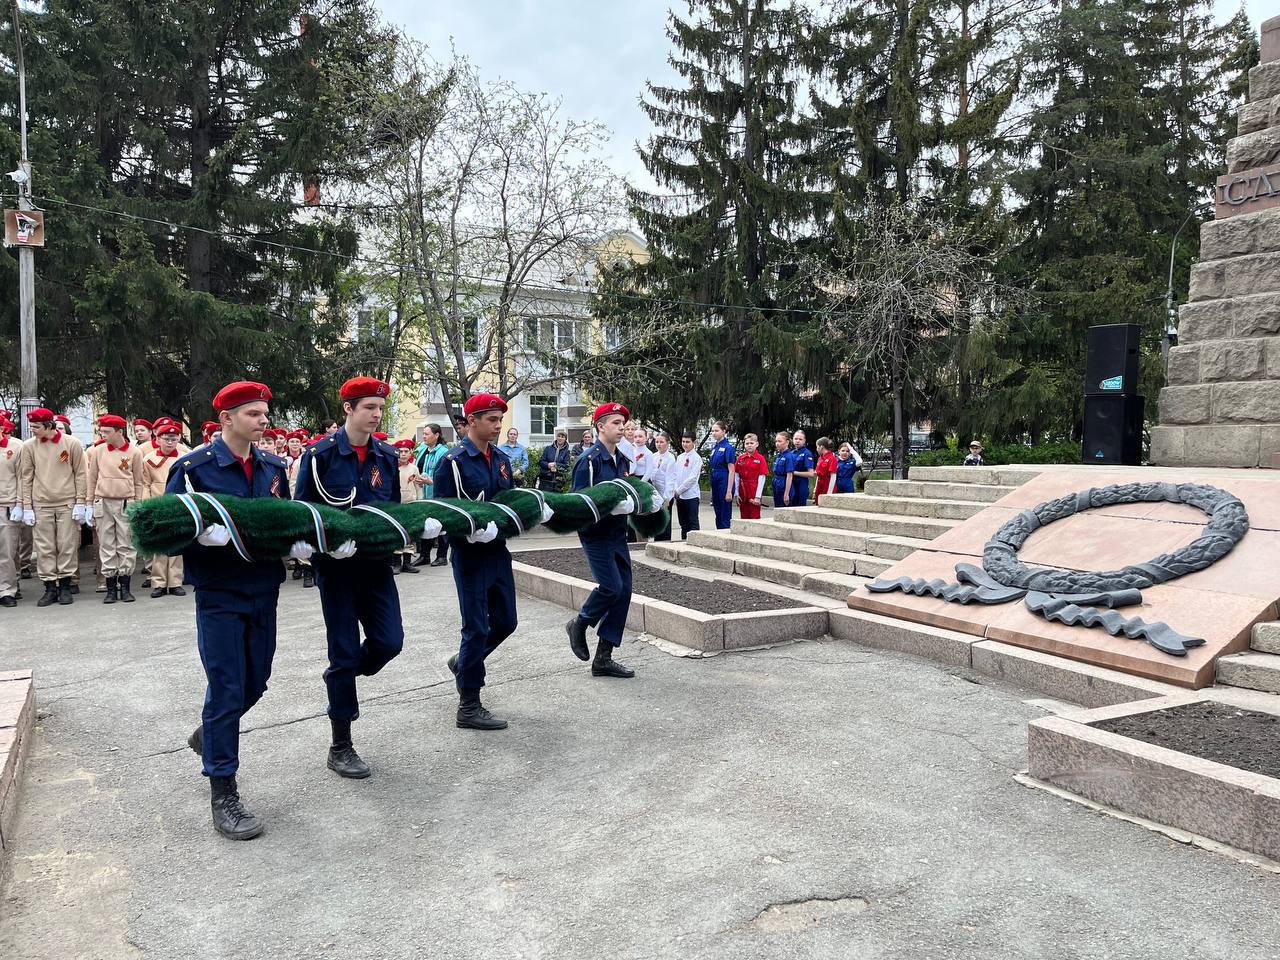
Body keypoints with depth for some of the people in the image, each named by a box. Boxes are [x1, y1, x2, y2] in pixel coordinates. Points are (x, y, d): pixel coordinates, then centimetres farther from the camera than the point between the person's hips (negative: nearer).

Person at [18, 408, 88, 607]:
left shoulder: (72, 443, -2)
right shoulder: (29, 446, 4)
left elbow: (80, 474, 2)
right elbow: (26, 478, 8)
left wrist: (80, 503, -3)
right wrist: (27, 507, 3)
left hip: (67, 504, -2)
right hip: (41, 505, 2)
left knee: (67, 546, 2)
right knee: (44, 549, 2)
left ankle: (65, 586, 13)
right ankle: (50, 588, 10)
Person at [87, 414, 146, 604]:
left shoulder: (134, 452, 0)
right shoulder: (99, 451, 5)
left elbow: (139, 482, 5)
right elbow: (92, 479, 11)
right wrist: (89, 505, 10)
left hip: (126, 503, -2)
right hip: (103, 503, 2)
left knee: (126, 545, 1)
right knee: (106, 546, 4)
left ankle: (125, 587, 8)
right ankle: (111, 587, 9)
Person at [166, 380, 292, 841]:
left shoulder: (273, 467, 7)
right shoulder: (193, 467, -9)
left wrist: (297, 539, -5)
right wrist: (200, 532, -27)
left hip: (263, 591, 6)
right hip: (219, 595, -5)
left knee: (254, 682, 14)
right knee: (226, 689, -3)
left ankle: (209, 734, 46)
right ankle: (222, 797, 9)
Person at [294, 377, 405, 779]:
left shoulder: (387, 456, 6)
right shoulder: (321, 454, -7)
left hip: (376, 563, 5)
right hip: (337, 565, -4)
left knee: (390, 641, -2)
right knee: (345, 652, 1)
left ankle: (341, 678, 32)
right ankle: (341, 748, 15)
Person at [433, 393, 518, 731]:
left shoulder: (501, 459, 11)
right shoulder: (454, 461, -11)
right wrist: (473, 529, -26)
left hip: (498, 551, 7)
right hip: (471, 555, -7)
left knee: (505, 621, 15)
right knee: (476, 628, -3)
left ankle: (464, 662, 40)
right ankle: (468, 707, 9)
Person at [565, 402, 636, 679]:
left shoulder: (622, 458, 11)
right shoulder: (590, 459, -13)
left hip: (618, 534, 8)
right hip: (596, 534, -8)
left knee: (623, 591, 3)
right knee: (611, 587, -15)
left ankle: (603, 659, 11)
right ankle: (579, 625, 16)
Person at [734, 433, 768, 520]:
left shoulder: (760, 458, -5)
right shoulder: (740, 458, 6)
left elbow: (761, 478, -8)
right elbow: (737, 476, 7)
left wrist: (758, 496, -12)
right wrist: (737, 494, 2)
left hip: (754, 492, -4)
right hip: (742, 492, 4)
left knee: (755, 517, -1)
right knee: (744, 517, 11)